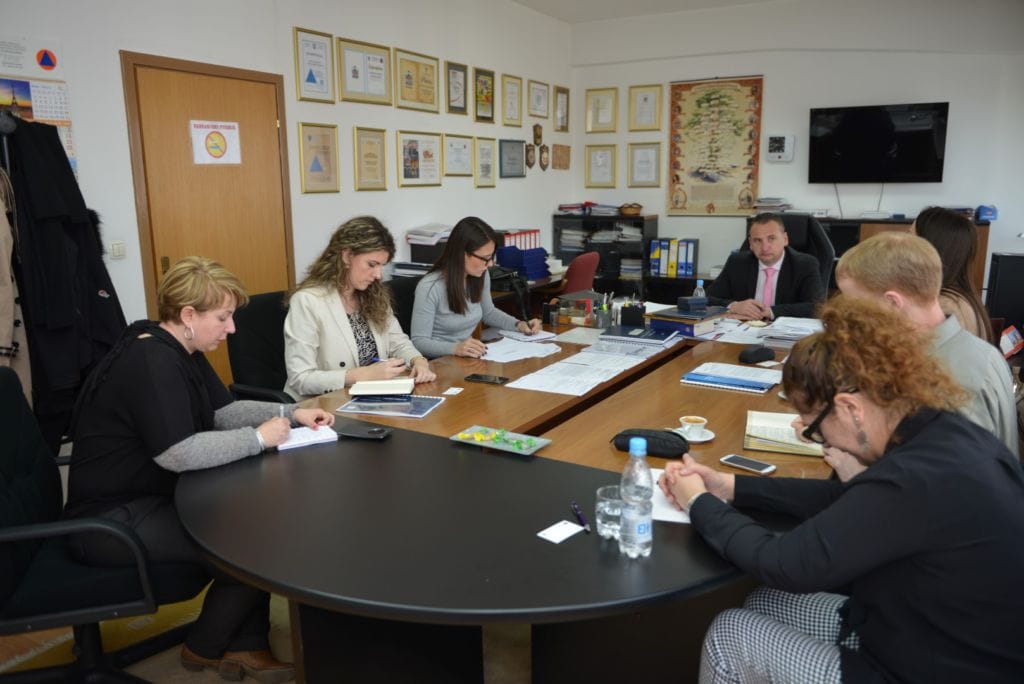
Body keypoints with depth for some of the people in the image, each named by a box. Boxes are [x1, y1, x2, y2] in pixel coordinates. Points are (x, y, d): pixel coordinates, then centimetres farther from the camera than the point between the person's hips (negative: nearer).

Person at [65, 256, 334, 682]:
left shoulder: (179, 352, 8)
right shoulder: (151, 362, -25)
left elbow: (223, 412, 11)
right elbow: (179, 453, -33)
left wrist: (290, 413, -2)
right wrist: (258, 438, -22)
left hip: (154, 496, 10)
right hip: (113, 519, -10)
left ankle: (246, 645, 5)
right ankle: (205, 649, 10)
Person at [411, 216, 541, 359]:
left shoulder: (481, 276, 0)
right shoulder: (430, 287, -21)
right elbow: (419, 342, -19)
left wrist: (519, 325, 5)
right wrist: (455, 348, -34)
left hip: (469, 359, 7)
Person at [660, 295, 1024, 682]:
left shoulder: (913, 481, -33)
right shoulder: (950, 436, -5)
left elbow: (781, 564, -24)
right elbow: (845, 500, 7)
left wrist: (699, 504, -7)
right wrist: (729, 487, 4)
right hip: (943, 641, 8)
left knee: (730, 634, 3)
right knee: (766, 603, 16)